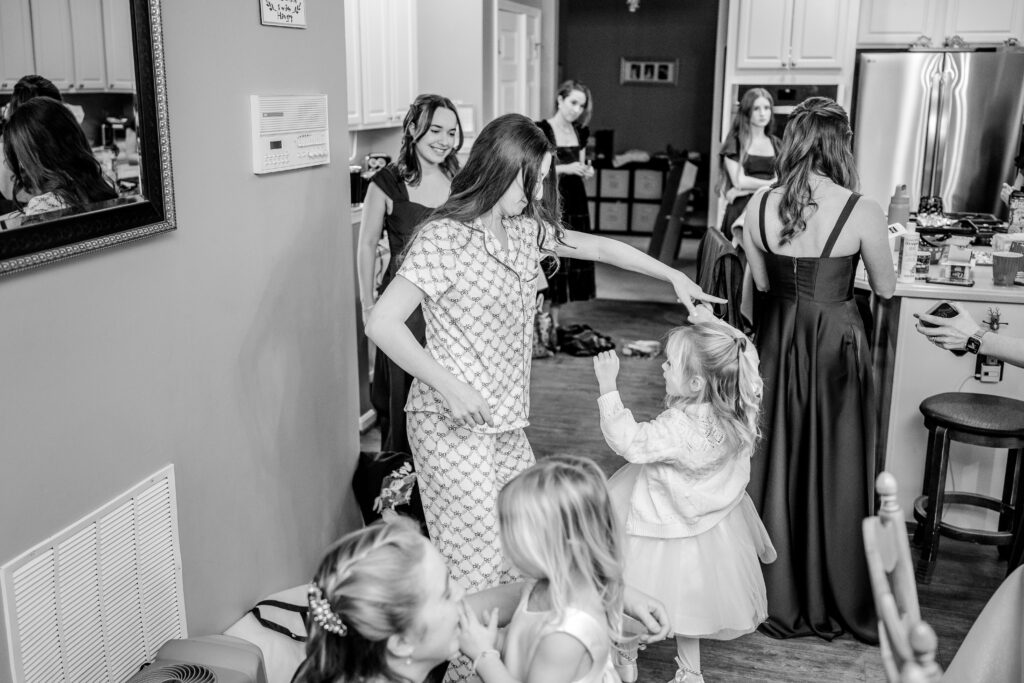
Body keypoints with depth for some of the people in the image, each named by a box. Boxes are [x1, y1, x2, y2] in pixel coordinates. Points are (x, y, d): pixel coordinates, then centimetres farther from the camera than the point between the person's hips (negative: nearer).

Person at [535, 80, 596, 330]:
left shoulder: (580, 132, 12)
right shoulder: (541, 130, -7)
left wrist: (585, 170, -2)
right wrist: (565, 168, -17)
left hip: (574, 200, 7)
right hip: (548, 201, -6)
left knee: (573, 259, 5)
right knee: (548, 260, -10)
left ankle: (555, 321, 14)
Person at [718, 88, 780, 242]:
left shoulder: (776, 144, 15)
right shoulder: (735, 142, 5)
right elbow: (739, 181, -3)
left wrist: (743, 190, -6)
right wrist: (771, 184, 0)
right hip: (741, 209, -3)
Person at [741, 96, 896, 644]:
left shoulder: (759, 206, -7)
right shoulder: (861, 212, -16)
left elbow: (762, 281, 6)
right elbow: (885, 290, -2)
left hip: (779, 338, 3)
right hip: (836, 342, -3)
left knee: (777, 462, 16)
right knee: (834, 469, 11)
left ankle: (778, 596, 30)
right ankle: (836, 601, 27)